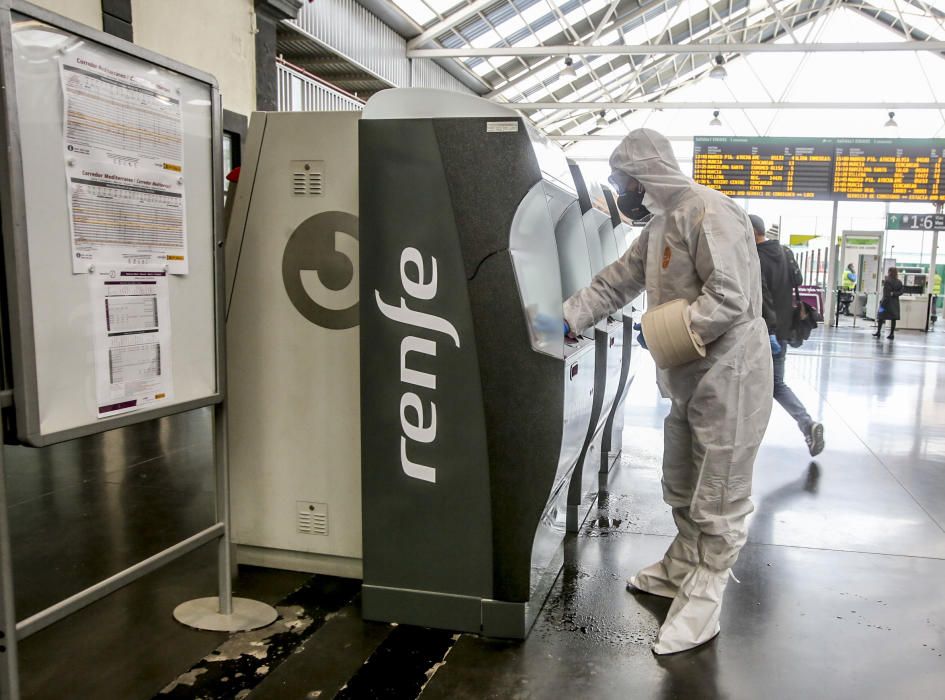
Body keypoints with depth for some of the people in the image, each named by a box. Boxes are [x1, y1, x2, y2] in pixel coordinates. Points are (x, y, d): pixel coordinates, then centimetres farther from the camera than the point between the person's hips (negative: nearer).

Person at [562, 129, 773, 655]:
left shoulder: (709, 213, -18)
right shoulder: (662, 224, 14)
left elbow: (729, 299, -26)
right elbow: (615, 282, 16)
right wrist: (565, 321, 9)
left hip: (728, 378, -10)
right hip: (690, 380, 10)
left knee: (718, 499, 2)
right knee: (682, 488, 22)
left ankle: (702, 603, 14)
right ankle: (682, 569, 40)